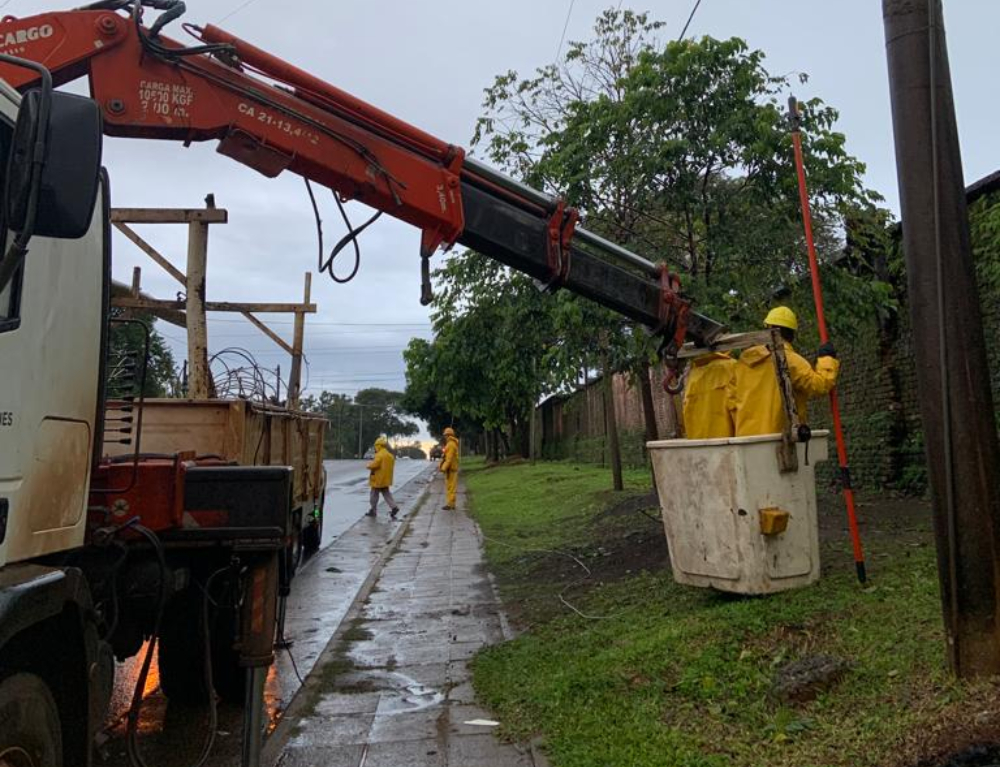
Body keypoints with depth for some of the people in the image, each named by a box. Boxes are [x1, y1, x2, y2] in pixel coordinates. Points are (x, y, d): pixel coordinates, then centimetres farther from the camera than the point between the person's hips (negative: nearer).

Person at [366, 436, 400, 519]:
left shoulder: (380, 455, -18)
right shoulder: (390, 455, 10)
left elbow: (374, 465, -26)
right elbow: (391, 466, 14)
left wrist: (369, 466, -6)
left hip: (378, 479, -8)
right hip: (386, 479, 8)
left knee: (374, 494, 4)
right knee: (386, 493, 13)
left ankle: (372, 510, 11)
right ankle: (394, 506, -2)